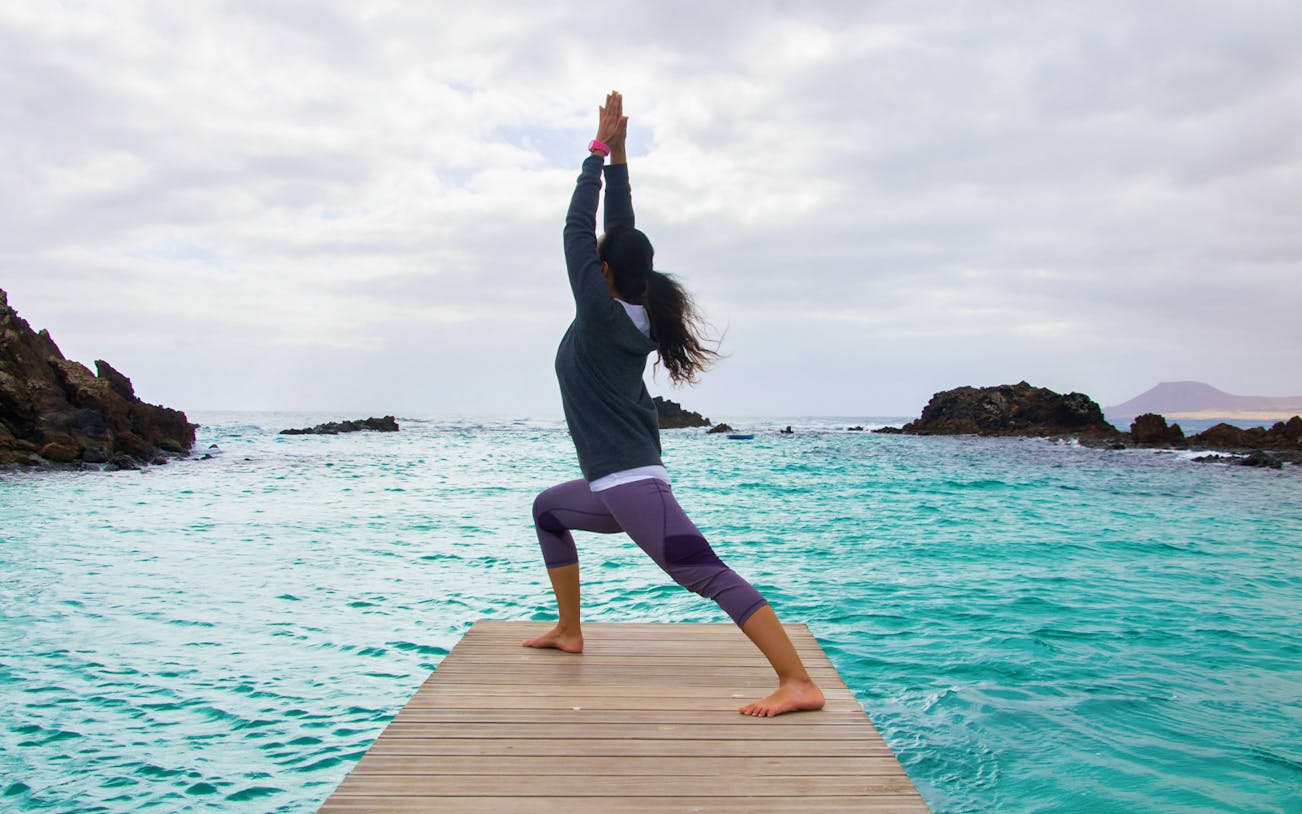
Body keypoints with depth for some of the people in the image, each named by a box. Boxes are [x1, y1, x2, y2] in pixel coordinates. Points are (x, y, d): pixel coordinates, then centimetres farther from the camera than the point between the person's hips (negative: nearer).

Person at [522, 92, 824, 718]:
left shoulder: (601, 313, -11)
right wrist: (618, 153, 16)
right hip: (614, 487, 10)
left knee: (708, 574, -20)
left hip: (631, 484, -10)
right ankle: (569, 631, 34)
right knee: (548, 509, 30)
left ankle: (799, 683, -28)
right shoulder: (634, 315, 10)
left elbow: (578, 228, -7)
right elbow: (620, 231, 14)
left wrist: (603, 149, 0)